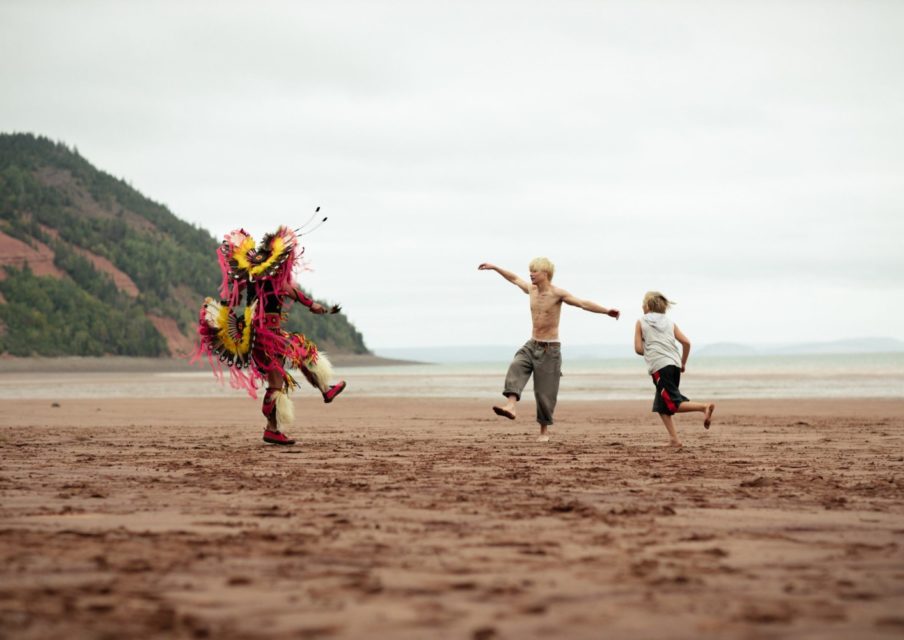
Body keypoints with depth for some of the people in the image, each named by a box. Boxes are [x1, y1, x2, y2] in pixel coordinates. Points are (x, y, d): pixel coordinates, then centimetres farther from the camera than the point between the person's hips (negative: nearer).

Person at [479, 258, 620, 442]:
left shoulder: (557, 294, -15)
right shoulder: (532, 290, 5)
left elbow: (583, 304, -26)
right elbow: (515, 279, 24)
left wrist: (606, 311, -40)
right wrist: (495, 268, 32)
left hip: (550, 349, -6)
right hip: (531, 345, 6)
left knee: (545, 391, -2)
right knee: (516, 368, -23)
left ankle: (544, 430, 12)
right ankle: (510, 406, -37)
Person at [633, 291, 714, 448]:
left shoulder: (641, 322, 8)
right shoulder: (669, 322, 17)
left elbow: (638, 348, 2)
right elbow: (686, 342, 7)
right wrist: (683, 363, 19)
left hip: (659, 367, -5)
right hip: (675, 366, 6)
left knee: (674, 404, -9)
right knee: (661, 405, 17)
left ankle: (704, 407, -33)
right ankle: (673, 439, 6)